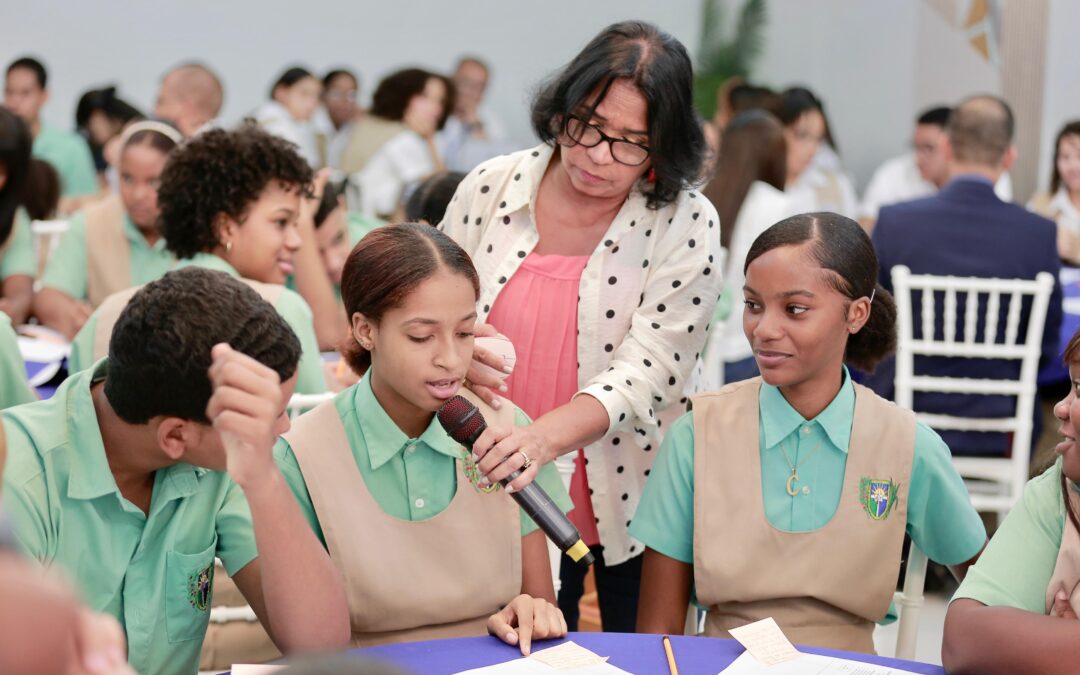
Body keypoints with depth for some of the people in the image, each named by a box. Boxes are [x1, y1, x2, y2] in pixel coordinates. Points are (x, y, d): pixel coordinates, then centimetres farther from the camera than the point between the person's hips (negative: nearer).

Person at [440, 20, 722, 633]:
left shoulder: (686, 227, -10)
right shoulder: (489, 191, -2)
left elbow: (644, 373, -18)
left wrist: (542, 439, -34)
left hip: (629, 510, -2)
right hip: (502, 499, 2)